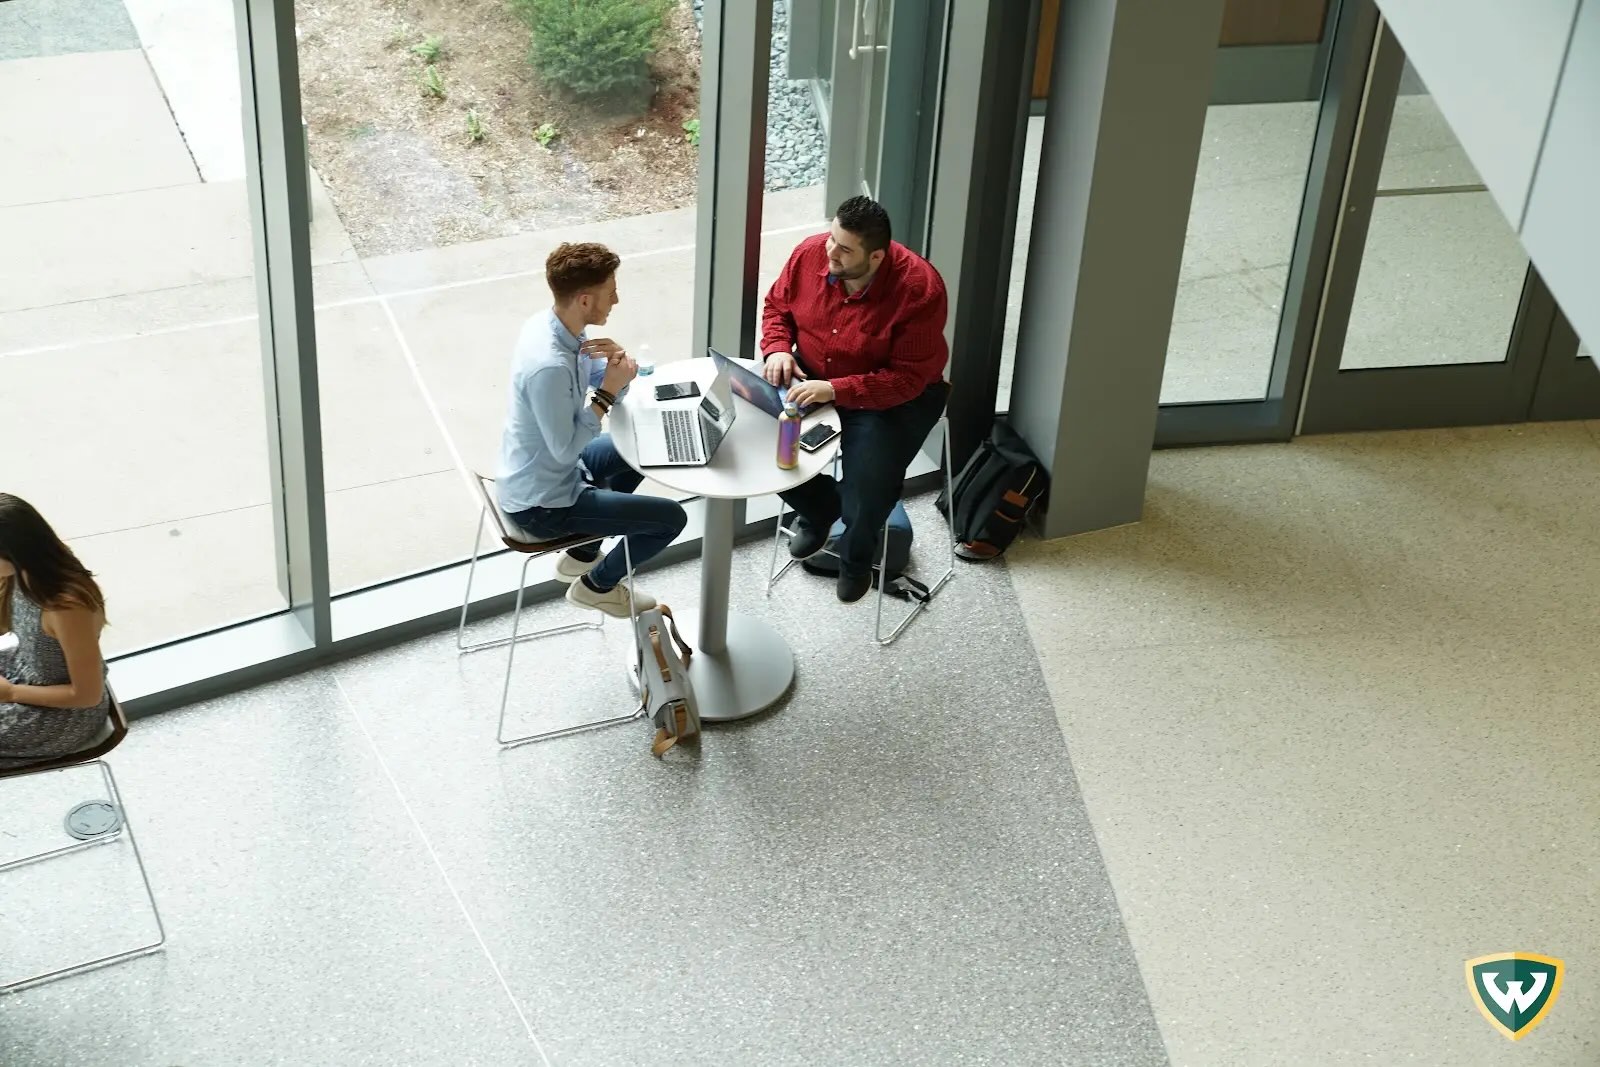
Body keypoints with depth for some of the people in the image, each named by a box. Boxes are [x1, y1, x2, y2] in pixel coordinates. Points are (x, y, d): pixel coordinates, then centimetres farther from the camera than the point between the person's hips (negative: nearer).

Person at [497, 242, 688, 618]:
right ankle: (597, 585, 20)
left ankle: (582, 554, 36)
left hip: (539, 473, 9)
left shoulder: (552, 324, -6)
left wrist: (618, 364, -18)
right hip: (543, 505, -9)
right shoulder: (549, 366, -35)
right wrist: (607, 392, -24)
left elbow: (597, 385, 5)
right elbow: (566, 449, -27)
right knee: (672, 518, -3)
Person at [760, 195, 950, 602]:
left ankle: (856, 556, 16)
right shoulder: (811, 253, -15)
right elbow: (777, 306, 5)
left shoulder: (919, 289, -29)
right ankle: (819, 508, 16)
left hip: (892, 396, -5)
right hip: (811, 377, 5)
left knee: (865, 496, -23)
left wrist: (835, 390, -35)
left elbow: (908, 378, -26)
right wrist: (777, 349, -16)